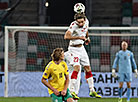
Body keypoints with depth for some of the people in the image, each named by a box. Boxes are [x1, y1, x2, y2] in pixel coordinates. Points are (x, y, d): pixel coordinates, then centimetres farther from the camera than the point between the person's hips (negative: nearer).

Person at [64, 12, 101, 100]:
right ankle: (72, 91, -22)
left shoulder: (86, 22, -5)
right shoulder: (74, 25, -26)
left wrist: (87, 38, 25)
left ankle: (92, 91, 20)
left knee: (88, 69, 10)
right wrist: (79, 37, -40)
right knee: (77, 68, -22)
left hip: (81, 48, 7)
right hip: (74, 49, -7)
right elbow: (66, 36, -40)